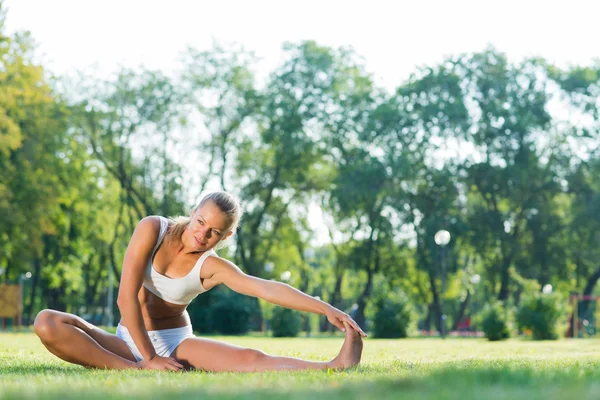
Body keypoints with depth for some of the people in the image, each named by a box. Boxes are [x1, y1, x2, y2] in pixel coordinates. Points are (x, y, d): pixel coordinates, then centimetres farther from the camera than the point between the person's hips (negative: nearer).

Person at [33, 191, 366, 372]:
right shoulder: (152, 230, -11)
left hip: (176, 342, 0)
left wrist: (328, 310, -35)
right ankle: (136, 371, -32)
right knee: (47, 323, -27)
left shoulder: (212, 267, -9)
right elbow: (126, 298, -16)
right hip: (129, 342, 0)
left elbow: (269, 289, -22)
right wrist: (148, 359, -19)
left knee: (252, 360, -28)